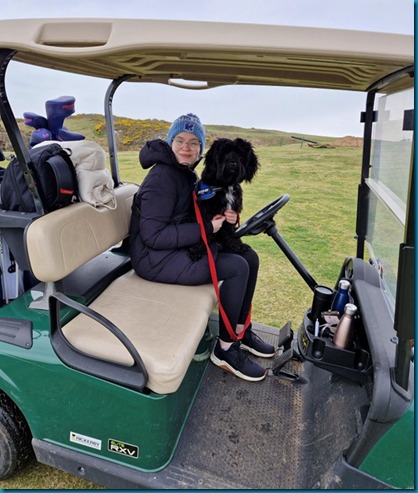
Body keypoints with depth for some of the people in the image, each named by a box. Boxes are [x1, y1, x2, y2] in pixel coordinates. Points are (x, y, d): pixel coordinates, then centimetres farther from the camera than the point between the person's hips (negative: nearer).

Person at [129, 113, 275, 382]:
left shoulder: (187, 174, 10)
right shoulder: (162, 178, -18)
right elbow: (153, 236, -23)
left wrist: (224, 216, -4)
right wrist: (206, 228, -22)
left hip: (181, 247, 9)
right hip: (155, 257, -9)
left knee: (250, 257, 2)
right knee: (237, 267, -20)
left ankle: (241, 330, 15)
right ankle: (225, 349, -4)